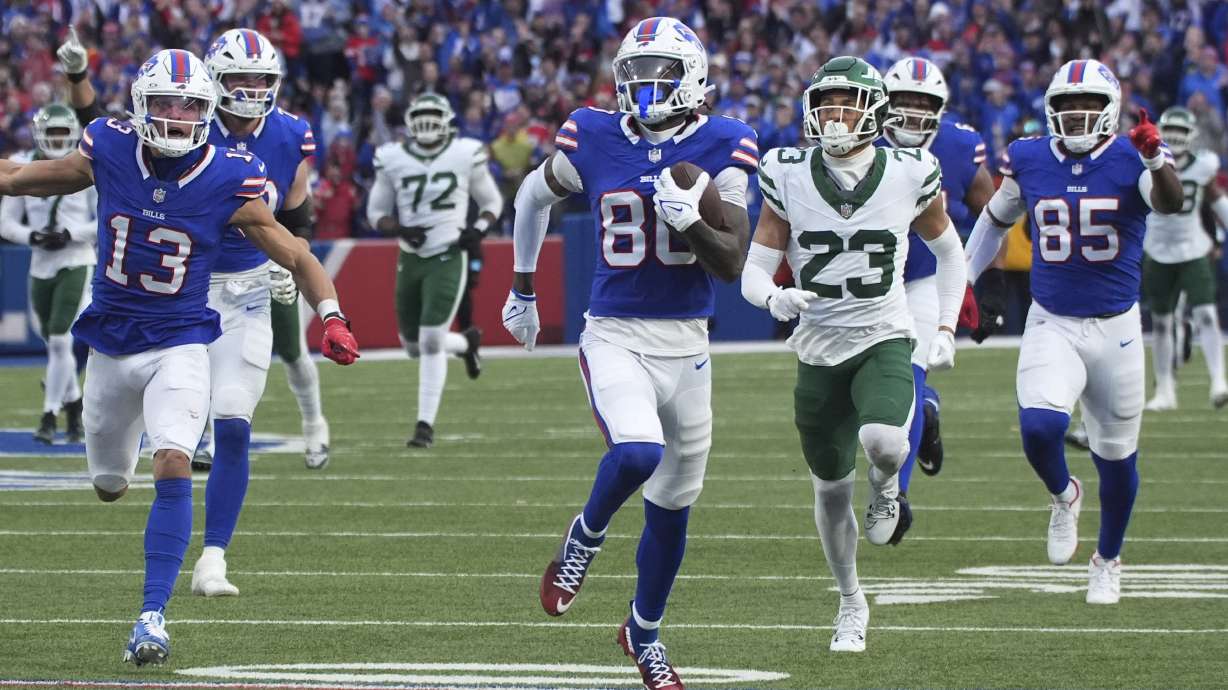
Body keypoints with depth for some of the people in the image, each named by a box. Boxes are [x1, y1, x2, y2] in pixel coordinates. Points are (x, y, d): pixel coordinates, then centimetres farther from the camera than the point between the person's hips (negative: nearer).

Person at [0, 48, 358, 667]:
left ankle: (153, 616, -21)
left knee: (172, 468, -24)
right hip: (111, 342, 3)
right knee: (108, 483, 17)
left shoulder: (228, 182, -14)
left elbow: (297, 257, -6)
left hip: (180, 344, -3)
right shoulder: (108, 153, -9)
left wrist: (332, 318, -20)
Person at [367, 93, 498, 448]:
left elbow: (492, 201, 10)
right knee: (414, 345, 12)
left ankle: (426, 424, -6)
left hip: (448, 258, -4)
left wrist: (479, 229, -10)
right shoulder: (393, 160, 0)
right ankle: (466, 342, 44)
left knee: (431, 341, -14)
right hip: (411, 258, 4)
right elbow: (376, 212, 8)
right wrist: (400, 229, -13)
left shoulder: (466, 156, -3)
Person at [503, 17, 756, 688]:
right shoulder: (594, 138, -4)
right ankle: (585, 538, 2)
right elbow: (534, 195, 17)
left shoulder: (720, 148, -6)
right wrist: (521, 289, 24)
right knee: (637, 454, -30)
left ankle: (644, 631, 34)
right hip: (614, 335, -2)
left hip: (685, 342, 2)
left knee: (672, 504, 12)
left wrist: (690, 221, -27)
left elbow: (733, 264, -8)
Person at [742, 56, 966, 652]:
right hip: (818, 351, 2)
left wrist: (945, 329, 2)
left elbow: (949, 252, 11)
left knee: (881, 440, -32)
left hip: (884, 341, -2)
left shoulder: (909, 176, -7)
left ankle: (886, 485, 6)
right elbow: (753, 273, -3)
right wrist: (775, 298, -26)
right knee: (831, 489, 11)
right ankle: (851, 603, 35)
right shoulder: (789, 178, -6)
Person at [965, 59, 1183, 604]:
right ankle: (1064, 497, 10)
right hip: (1051, 326, 1)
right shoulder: (1029, 161, 0)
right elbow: (996, 219, 18)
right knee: (1039, 427, -24)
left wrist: (1154, 157, -49)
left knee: (1116, 456, 10)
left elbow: (1171, 202, -30)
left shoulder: (1131, 160, -9)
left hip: (1116, 328, -1)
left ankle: (1107, 561, 35)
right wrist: (963, 280, 18)